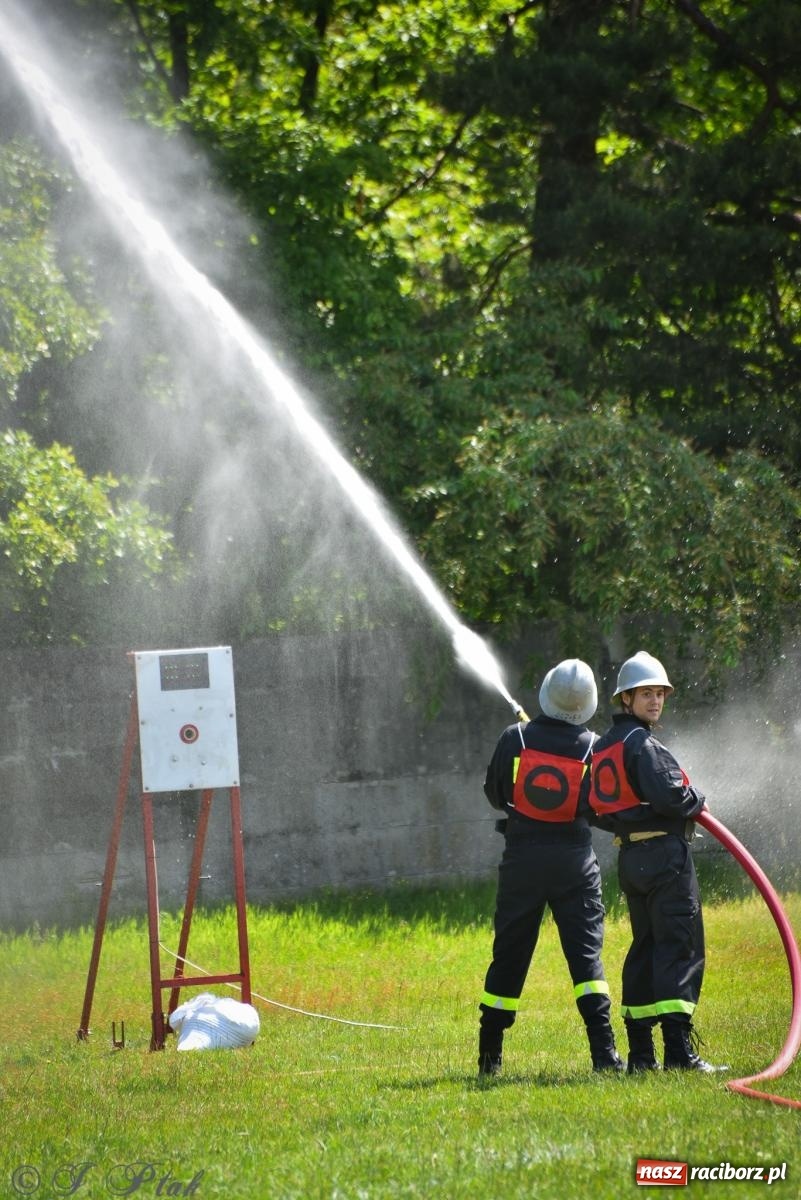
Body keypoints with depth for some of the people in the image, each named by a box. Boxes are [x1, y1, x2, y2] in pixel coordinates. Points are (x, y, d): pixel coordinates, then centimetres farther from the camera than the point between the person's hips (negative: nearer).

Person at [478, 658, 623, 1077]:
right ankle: (603, 1052, -11)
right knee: (586, 952, -1)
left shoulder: (515, 739, -6)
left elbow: (494, 794, 4)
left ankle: (489, 1054, 15)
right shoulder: (594, 747, -8)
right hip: (574, 861, -1)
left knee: (509, 954, 10)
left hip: (522, 859, 1)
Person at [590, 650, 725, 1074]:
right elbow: (667, 795, -24)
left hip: (630, 858, 9)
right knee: (680, 947, -9)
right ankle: (679, 1051, -16)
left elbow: (598, 810, 18)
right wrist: (696, 802, -5)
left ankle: (640, 1053, 13)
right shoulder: (642, 744, -14)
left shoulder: (602, 747, 14)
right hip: (664, 852, -9)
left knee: (645, 947, 14)